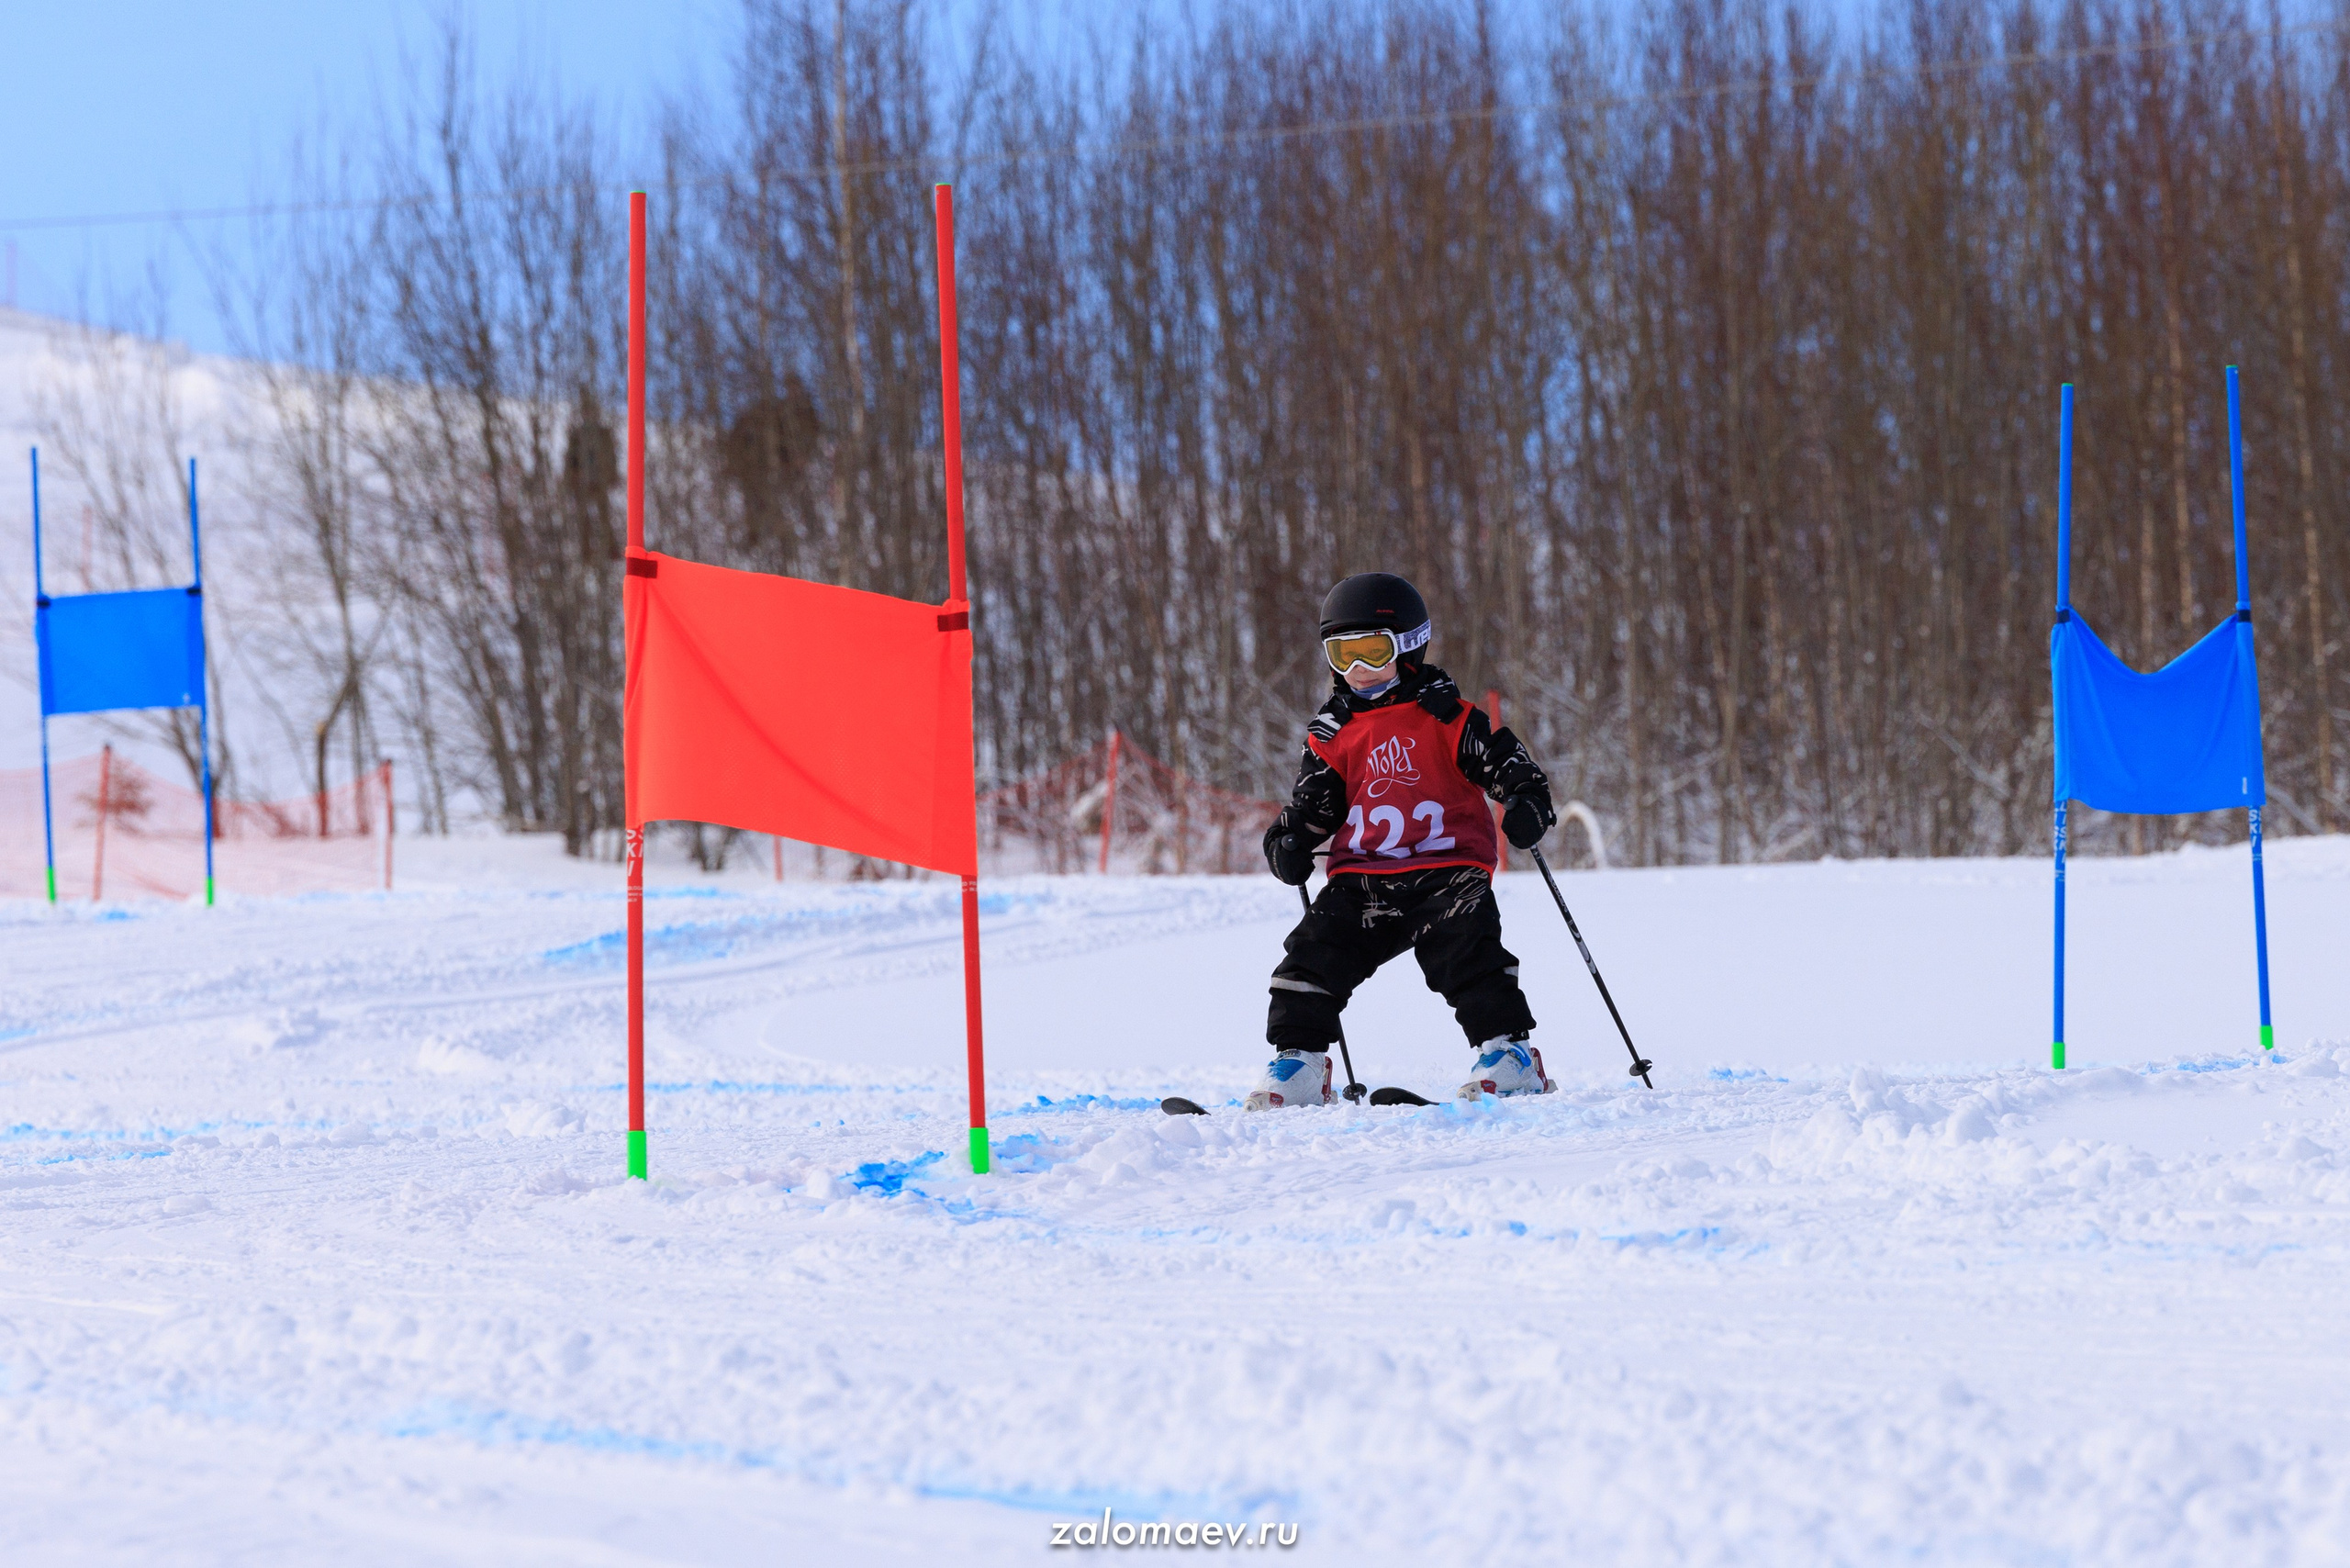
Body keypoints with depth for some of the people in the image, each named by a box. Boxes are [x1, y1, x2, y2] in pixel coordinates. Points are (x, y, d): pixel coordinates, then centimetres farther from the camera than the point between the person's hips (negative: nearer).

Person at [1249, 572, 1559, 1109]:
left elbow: (1502, 760, 2)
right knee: (1315, 949, -9)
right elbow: (1315, 799, 20)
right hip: (1362, 876, 4)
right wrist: (1290, 839, 2)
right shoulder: (1333, 734, 15)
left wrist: (1527, 800, -16)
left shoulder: (1447, 716, 4)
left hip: (1447, 866, -4)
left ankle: (1507, 1051, -15)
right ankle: (1296, 1062, -1)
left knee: (1468, 949, -23)